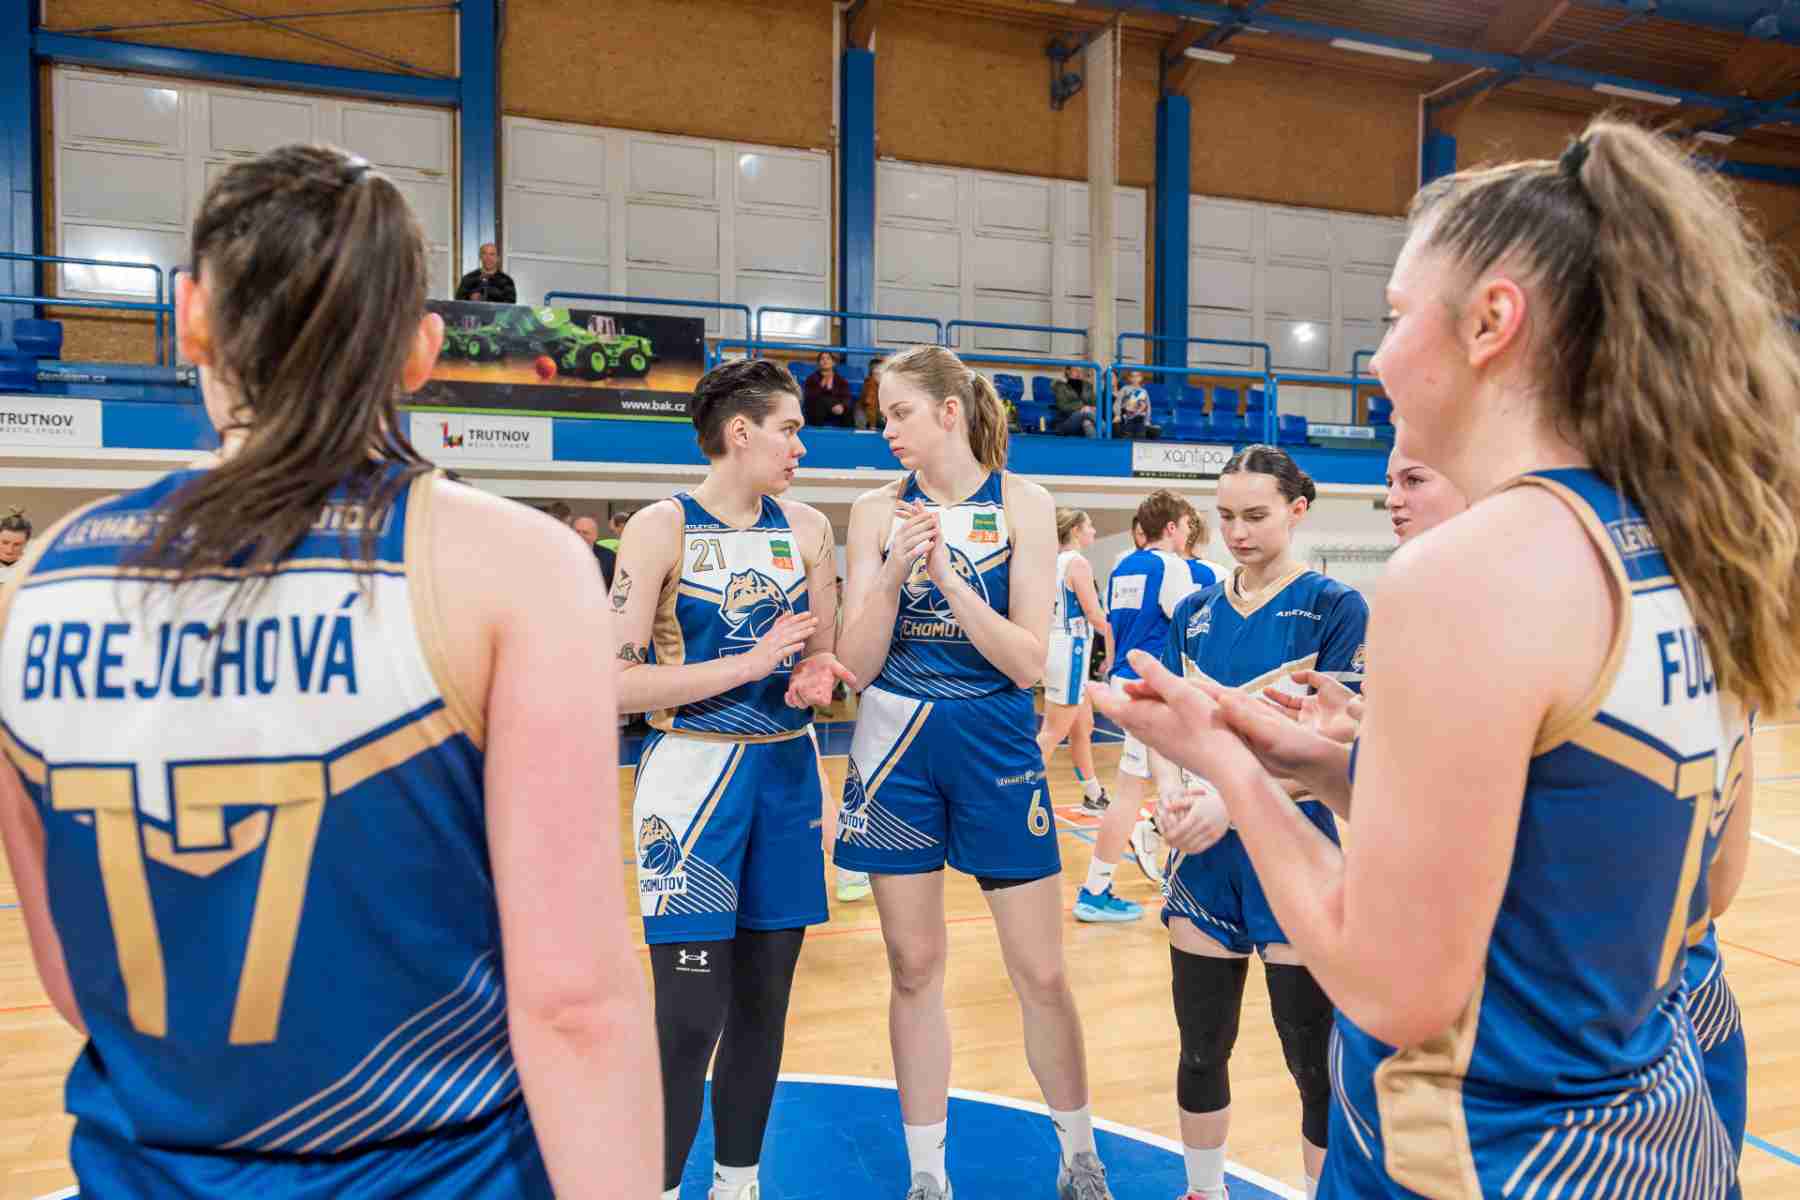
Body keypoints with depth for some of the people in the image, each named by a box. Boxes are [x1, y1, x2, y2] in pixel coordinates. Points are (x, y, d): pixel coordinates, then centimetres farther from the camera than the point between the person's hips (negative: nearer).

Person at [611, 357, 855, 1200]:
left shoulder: (807, 529, 5)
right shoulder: (660, 529, -10)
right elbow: (615, 685, -15)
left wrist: (816, 679, -8)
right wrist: (747, 664, -21)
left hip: (788, 772, 5)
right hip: (696, 772, -5)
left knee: (763, 999, 13)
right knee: (689, 1013, -3)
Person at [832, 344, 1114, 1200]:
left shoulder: (1023, 504, -4)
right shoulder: (877, 513, 1)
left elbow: (1030, 662, -11)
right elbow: (858, 664, -4)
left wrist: (947, 576, -20)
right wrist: (894, 574, -18)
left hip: (996, 744, -1)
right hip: (897, 743, 2)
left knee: (1042, 975, 5)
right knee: (914, 970, 10)